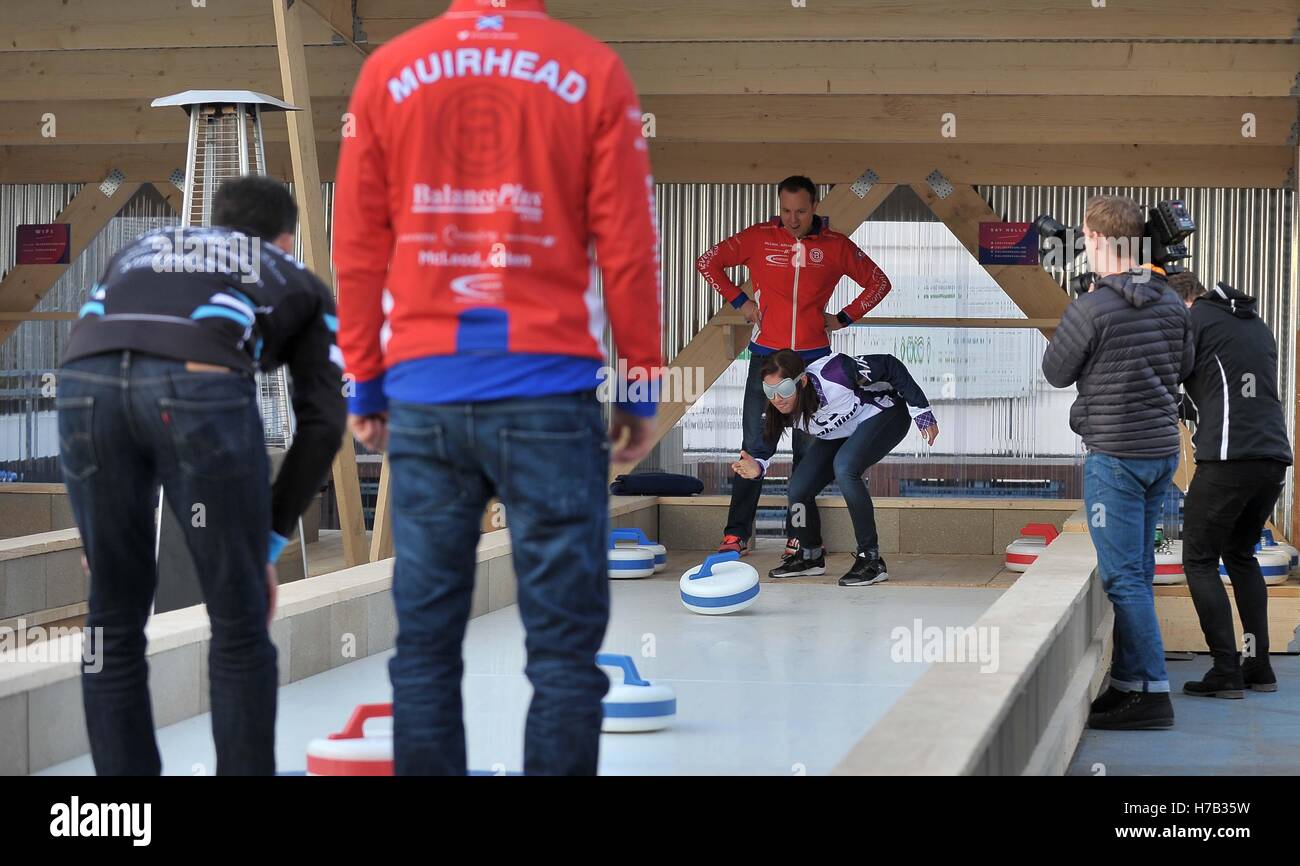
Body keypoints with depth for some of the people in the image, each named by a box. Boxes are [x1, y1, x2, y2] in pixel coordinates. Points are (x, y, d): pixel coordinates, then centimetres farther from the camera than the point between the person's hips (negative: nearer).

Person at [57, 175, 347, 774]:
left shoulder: (135, 254, 43)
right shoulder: (303, 287, 34)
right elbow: (321, 423, 19)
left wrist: (108, 527, 30)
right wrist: (265, 546, 20)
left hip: (86, 384, 3)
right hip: (201, 388, -3)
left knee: (114, 620, 20)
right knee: (239, 624, 14)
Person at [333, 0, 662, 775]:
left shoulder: (388, 72, 5)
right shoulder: (593, 72, -1)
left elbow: (359, 246, 7)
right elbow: (627, 246, -2)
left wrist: (365, 383, 15)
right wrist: (644, 387, 6)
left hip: (424, 391, 3)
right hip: (548, 391, -3)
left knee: (426, 641, 8)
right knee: (564, 645, 2)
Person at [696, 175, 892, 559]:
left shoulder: (836, 246, 0)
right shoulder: (759, 238, -2)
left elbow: (878, 282, 11)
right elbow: (708, 262, 8)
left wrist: (844, 318, 4)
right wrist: (739, 301, 3)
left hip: (814, 358, 1)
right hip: (766, 357, -1)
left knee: (808, 449, 5)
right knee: (755, 447, -2)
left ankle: (799, 535, 12)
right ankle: (736, 534, 1)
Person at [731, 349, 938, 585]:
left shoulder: (832, 374, -38)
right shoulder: (779, 410, -21)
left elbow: (890, 365, -28)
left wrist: (921, 410, -24)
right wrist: (756, 466, -41)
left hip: (885, 414, -6)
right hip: (838, 434, 6)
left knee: (844, 467, -33)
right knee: (798, 489, -7)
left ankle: (871, 559, -23)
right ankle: (811, 557, 22)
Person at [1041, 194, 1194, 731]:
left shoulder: (1090, 309, -17)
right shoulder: (1171, 303, 4)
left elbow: (1055, 373, -3)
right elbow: (1185, 367, 18)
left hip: (1115, 454, -7)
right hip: (1163, 446, 7)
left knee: (1123, 576, -4)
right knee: (1138, 571, 14)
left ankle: (1151, 692, -6)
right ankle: (1127, 682, 19)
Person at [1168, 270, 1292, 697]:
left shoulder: (1194, 320, 1)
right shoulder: (1257, 325, 23)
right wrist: (1186, 406, 31)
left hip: (1227, 458, -7)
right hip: (1274, 457, 7)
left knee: (1200, 561, 1)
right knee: (1241, 555, 20)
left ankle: (1226, 673, -7)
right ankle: (1259, 667, 15)